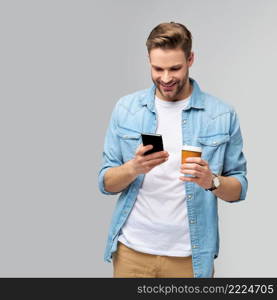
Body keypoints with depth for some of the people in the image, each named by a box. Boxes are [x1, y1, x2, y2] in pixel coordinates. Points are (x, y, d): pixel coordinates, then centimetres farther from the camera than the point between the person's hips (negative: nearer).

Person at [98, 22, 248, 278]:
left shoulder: (222, 115, -3)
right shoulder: (126, 108, 0)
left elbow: (239, 188, 1)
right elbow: (106, 183, 1)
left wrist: (212, 181, -20)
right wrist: (133, 168, -19)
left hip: (190, 256, -1)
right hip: (132, 250, 1)